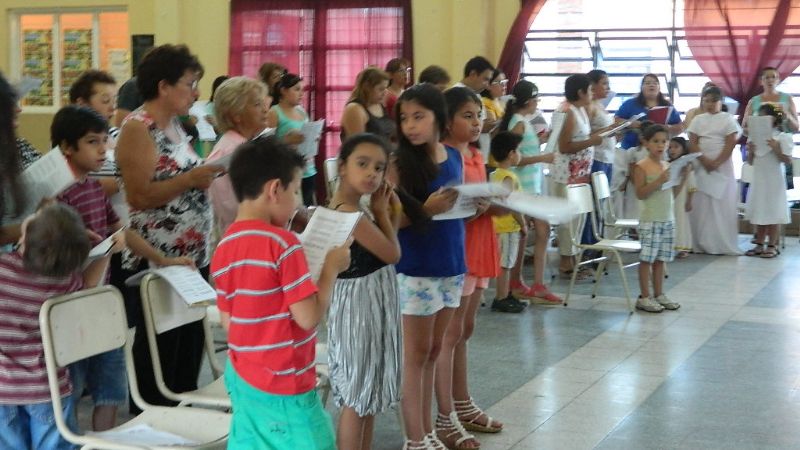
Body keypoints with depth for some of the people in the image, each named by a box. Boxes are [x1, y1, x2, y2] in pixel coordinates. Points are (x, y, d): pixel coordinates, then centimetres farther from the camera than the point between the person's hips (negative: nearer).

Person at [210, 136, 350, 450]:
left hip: (241, 377, 7)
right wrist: (332, 268, -6)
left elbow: (228, 321, 10)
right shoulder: (282, 242, -17)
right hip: (284, 385, -7)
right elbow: (309, 317, -18)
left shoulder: (223, 249, 5)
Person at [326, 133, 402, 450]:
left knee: (369, 394, 18)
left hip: (372, 305, 10)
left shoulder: (352, 209, 7)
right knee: (357, 398, -1)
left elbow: (383, 246, 13)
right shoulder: (351, 213, -23)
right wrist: (381, 211, -3)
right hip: (360, 307, -10)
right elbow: (392, 254, -15)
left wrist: (389, 214, -1)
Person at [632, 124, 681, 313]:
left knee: (661, 258, 11)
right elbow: (640, 193, -14)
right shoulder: (642, 166, -8)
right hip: (650, 219, -6)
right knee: (647, 258, -2)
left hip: (668, 219, 6)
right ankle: (644, 297, 4)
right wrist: (659, 181, -22)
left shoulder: (668, 166, 11)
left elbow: (674, 193, 14)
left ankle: (658, 295, 19)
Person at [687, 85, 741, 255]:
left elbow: (730, 144, -6)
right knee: (700, 205, -1)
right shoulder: (698, 120, 10)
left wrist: (717, 163, -16)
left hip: (722, 167, -2)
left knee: (723, 206, -4)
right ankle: (702, 244, 2)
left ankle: (724, 245, -2)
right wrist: (704, 160, -13)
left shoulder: (728, 119, 2)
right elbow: (692, 143, 2)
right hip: (701, 167, 3)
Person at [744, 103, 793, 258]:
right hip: (758, 179, 6)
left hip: (774, 180, -6)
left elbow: (788, 160, -11)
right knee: (759, 212, 10)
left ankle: (772, 246, 7)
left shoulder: (782, 137, -9)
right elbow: (750, 162, 13)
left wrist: (776, 149, -22)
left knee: (772, 213, -1)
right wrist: (750, 151, -7)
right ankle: (759, 244, 18)